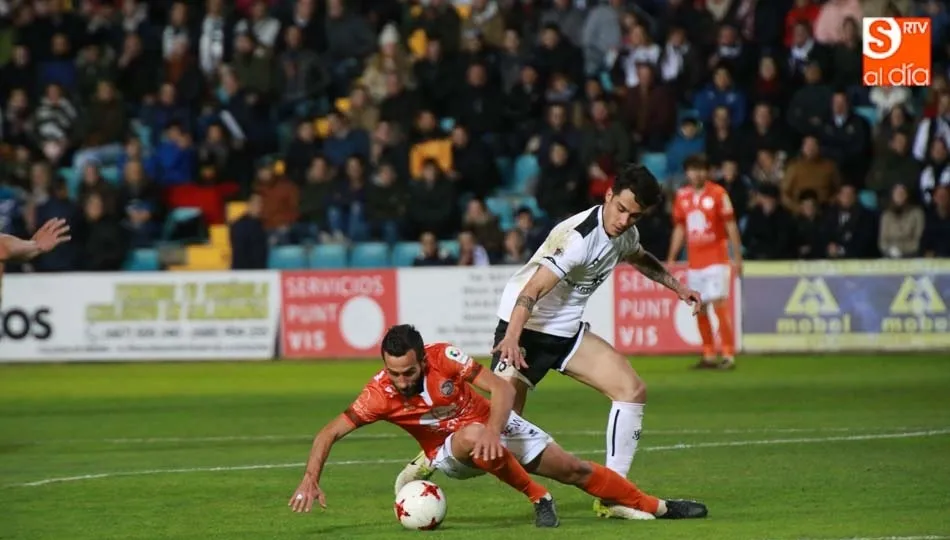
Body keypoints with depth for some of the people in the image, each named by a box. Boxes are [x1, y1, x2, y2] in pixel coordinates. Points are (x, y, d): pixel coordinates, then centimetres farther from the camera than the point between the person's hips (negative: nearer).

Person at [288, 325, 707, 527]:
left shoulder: (445, 357, -27)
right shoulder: (380, 394, -26)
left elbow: (503, 389, -26)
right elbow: (329, 433, -22)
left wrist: (494, 431, -43)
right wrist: (310, 480, -38)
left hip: (494, 426, 1)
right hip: (451, 452, -1)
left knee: (574, 469, 2)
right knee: (471, 435, -39)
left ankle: (653, 506, 23)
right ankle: (538, 499, -18)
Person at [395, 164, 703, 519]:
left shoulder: (625, 234, 0)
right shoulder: (578, 236, -27)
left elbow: (640, 258, 28)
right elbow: (533, 289, -36)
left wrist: (677, 286, 32)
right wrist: (512, 338, -48)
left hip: (568, 330, 8)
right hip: (527, 328, -8)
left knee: (633, 390, -6)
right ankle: (428, 463, 11)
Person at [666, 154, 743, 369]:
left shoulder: (718, 193, -5)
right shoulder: (682, 196, 9)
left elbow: (731, 226, -5)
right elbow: (679, 229, 15)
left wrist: (737, 256, -9)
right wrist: (671, 259, 11)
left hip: (716, 260, -5)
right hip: (694, 261, 5)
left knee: (719, 305, -12)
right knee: (699, 309, 5)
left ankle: (728, 355, -11)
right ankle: (708, 356, 11)